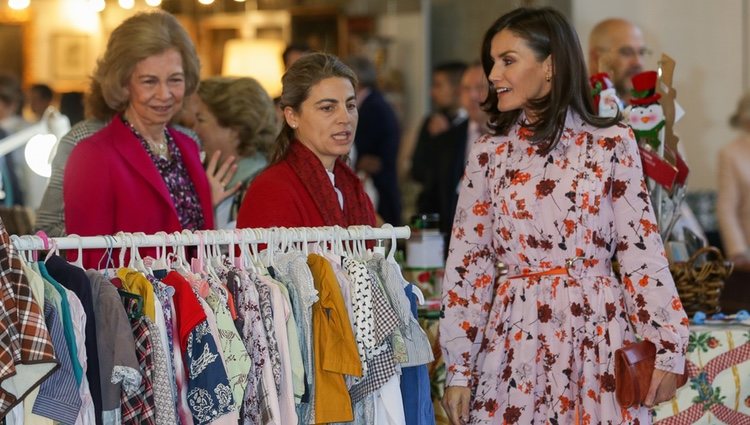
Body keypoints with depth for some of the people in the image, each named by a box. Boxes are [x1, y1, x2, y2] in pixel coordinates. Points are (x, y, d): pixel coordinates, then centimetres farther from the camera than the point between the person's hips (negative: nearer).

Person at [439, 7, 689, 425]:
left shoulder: (612, 144, 0)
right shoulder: (490, 153, 6)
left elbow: (642, 251, -1)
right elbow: (469, 263, 6)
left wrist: (667, 347, -7)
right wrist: (459, 368, 2)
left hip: (598, 336, -2)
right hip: (516, 341, 2)